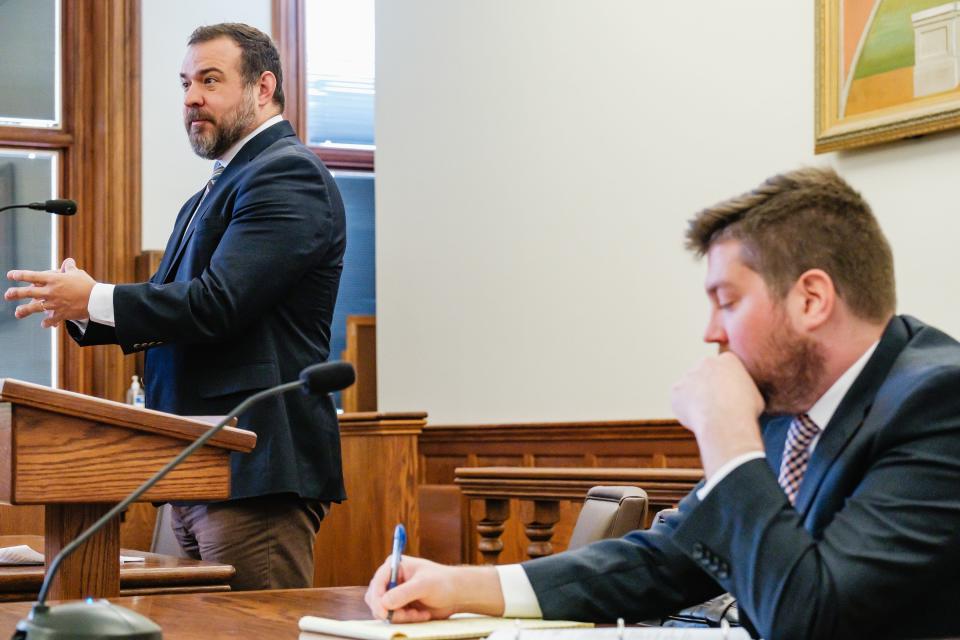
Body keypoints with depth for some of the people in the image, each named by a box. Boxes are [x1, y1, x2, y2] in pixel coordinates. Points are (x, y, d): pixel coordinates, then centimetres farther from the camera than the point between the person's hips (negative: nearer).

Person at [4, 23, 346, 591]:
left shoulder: (288, 175, -9)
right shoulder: (213, 193, 22)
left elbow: (219, 304, -19)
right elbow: (172, 312, 20)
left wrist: (93, 299, -12)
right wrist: (79, 312, 1)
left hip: (257, 467, -10)